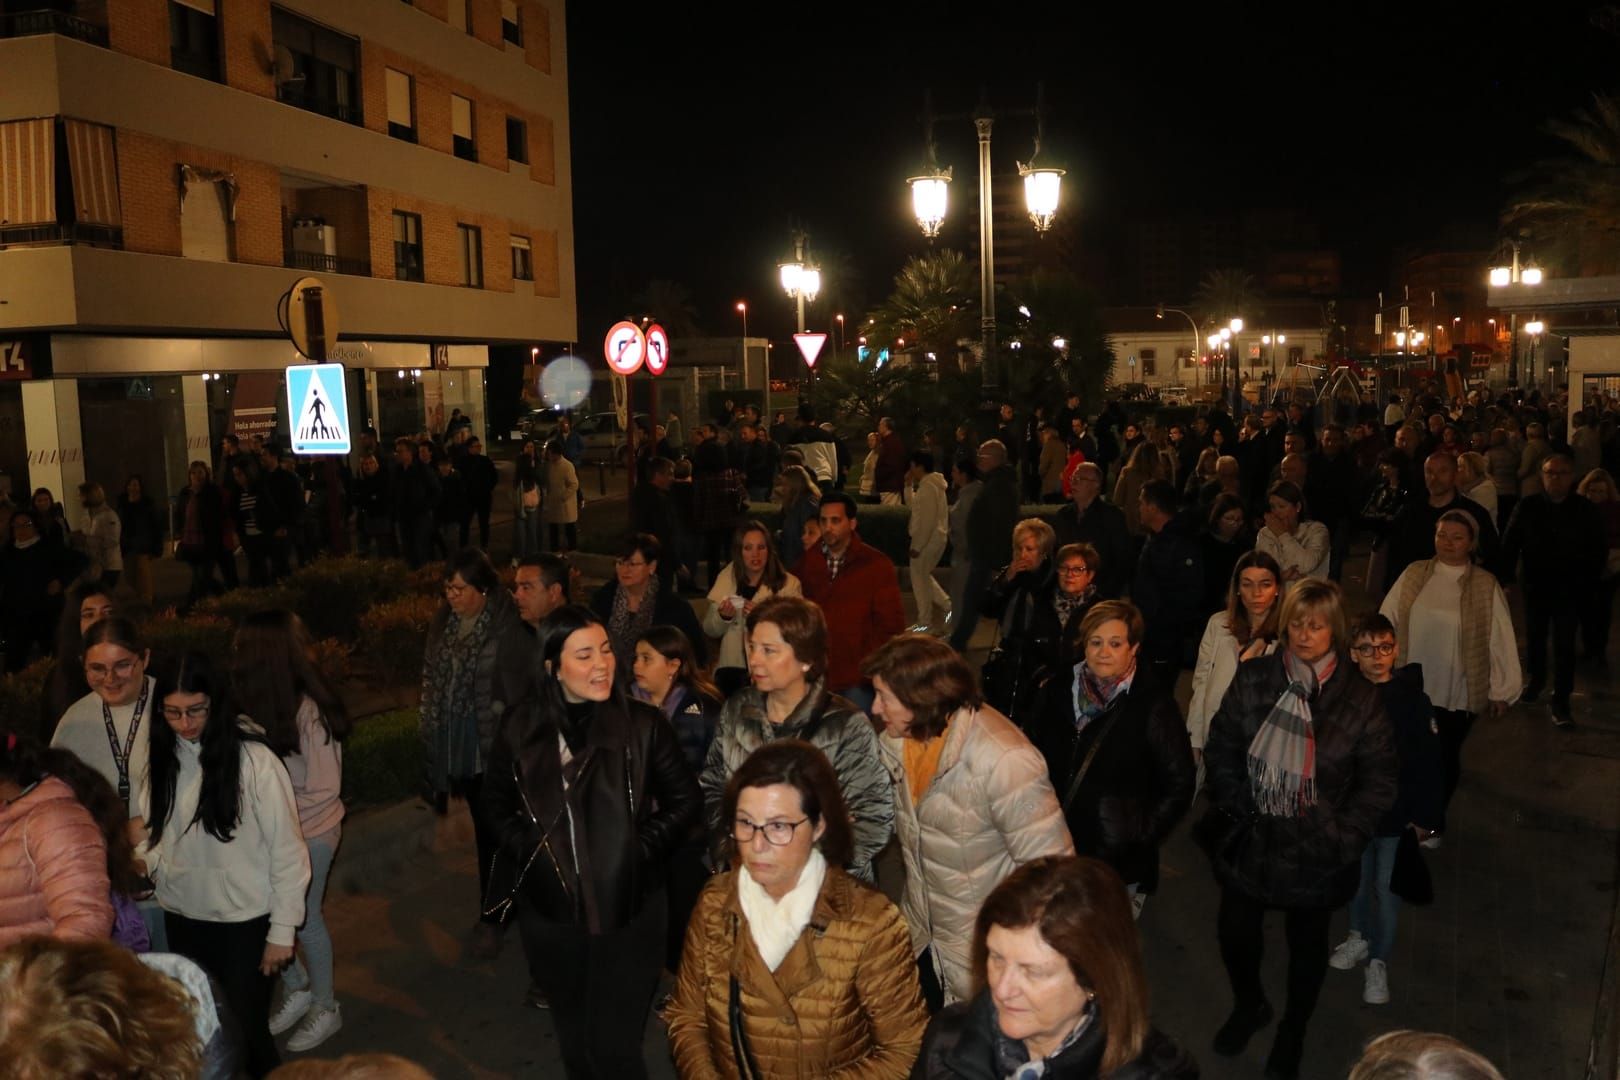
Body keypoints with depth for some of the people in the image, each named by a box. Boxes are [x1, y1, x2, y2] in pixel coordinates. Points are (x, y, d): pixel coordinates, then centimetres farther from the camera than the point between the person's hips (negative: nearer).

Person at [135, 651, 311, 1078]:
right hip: (181, 919, 5)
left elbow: (287, 851, -13)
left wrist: (282, 930, -10)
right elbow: (151, 833, 9)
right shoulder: (162, 758, -1)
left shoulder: (254, 760, -18)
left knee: (245, 1027, 5)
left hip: (244, 922, -5)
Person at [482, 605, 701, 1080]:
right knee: (573, 1040, 20)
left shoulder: (643, 724, -9)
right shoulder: (521, 727, -2)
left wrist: (638, 851, -9)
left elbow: (686, 802, -1)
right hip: (549, 912, 3)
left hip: (627, 911, -3)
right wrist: (526, 847, -1)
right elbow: (497, 802, 13)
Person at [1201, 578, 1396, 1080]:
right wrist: (1236, 810, -7)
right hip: (1249, 843, 2)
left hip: (1314, 850, -1)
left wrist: (1341, 837, -13)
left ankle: (1293, 1031, 45)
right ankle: (1249, 1006, 47)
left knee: (1307, 944, 19)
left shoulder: (1359, 698, -12)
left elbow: (1379, 782, -7)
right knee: (1236, 931, 15)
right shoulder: (1252, 679, -7)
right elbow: (1220, 751, 0)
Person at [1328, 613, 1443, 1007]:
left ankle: (1379, 961, 25)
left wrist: (1425, 816, -7)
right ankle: (1360, 936, 43)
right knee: (1356, 881, 19)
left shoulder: (1413, 698, -15)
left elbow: (1430, 762, -9)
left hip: (1398, 813, -2)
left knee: (1387, 889, 7)